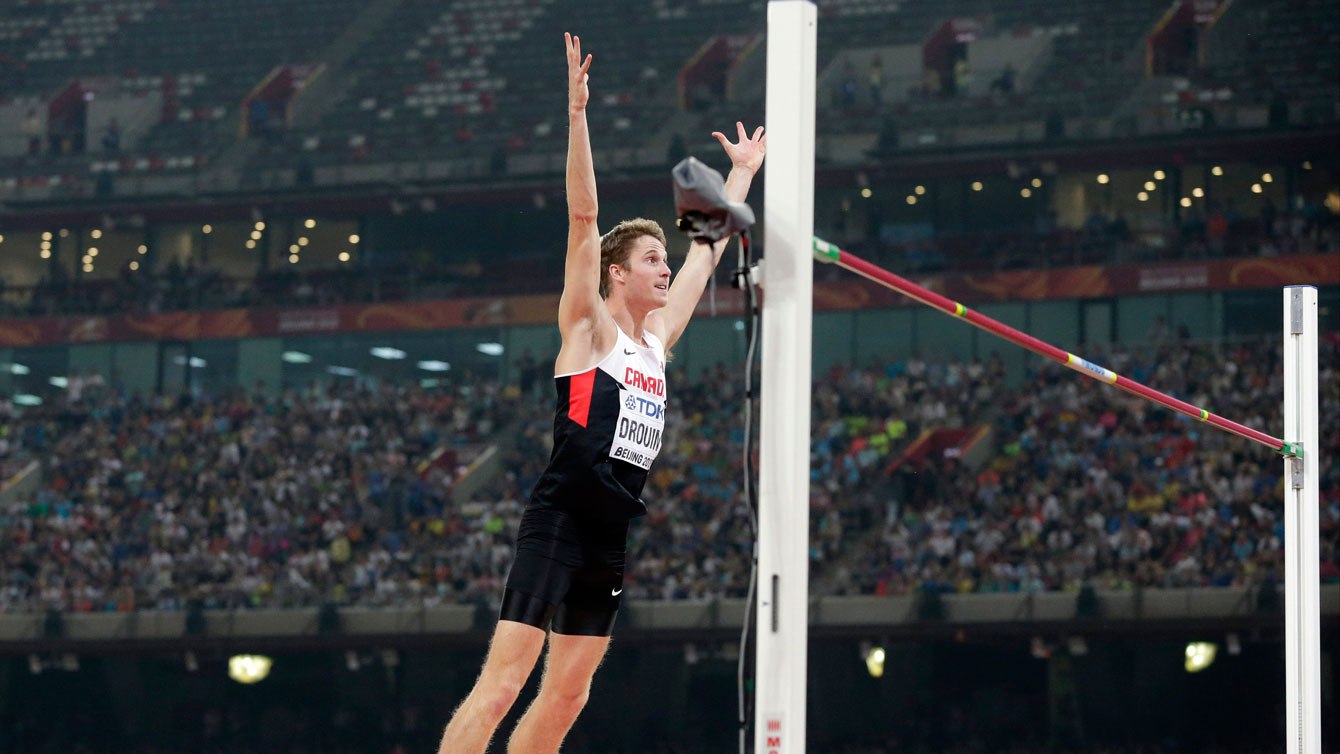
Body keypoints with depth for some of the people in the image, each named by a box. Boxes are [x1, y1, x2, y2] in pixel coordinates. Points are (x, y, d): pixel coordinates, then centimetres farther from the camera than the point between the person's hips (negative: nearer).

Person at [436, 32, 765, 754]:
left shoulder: (657, 337, 17)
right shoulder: (589, 328, -1)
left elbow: (707, 250, 28)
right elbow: (583, 219, -10)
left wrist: (742, 172, 36)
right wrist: (577, 114, -17)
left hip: (610, 535, 8)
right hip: (558, 524, -8)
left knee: (566, 695, 7)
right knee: (501, 684, -15)